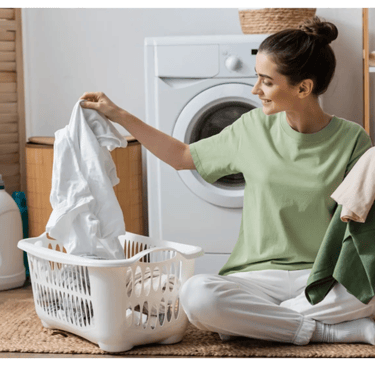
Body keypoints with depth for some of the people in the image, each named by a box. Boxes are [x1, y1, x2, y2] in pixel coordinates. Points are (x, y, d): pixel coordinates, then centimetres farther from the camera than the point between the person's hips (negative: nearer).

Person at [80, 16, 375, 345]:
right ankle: (344, 330, -19)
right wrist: (118, 115, 14)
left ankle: (250, 319, -19)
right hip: (259, 275, 3)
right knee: (196, 294, -32)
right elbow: (182, 157, 17)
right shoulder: (255, 127, 5)